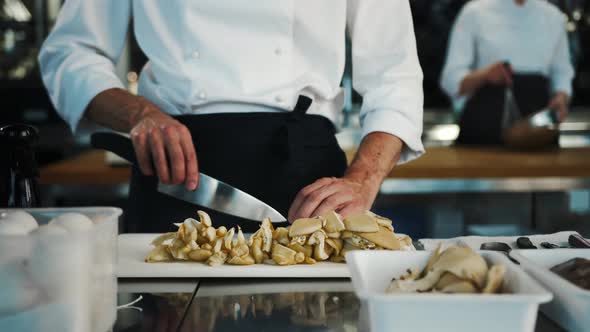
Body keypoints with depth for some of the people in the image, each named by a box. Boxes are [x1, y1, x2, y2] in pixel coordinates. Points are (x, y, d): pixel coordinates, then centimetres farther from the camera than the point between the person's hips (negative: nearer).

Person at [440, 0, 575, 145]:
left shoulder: (553, 16, 9)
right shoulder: (475, 12, -2)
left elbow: (562, 74, 14)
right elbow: (452, 78, -4)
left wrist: (561, 99, -7)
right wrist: (484, 74, -24)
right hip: (486, 122, -3)